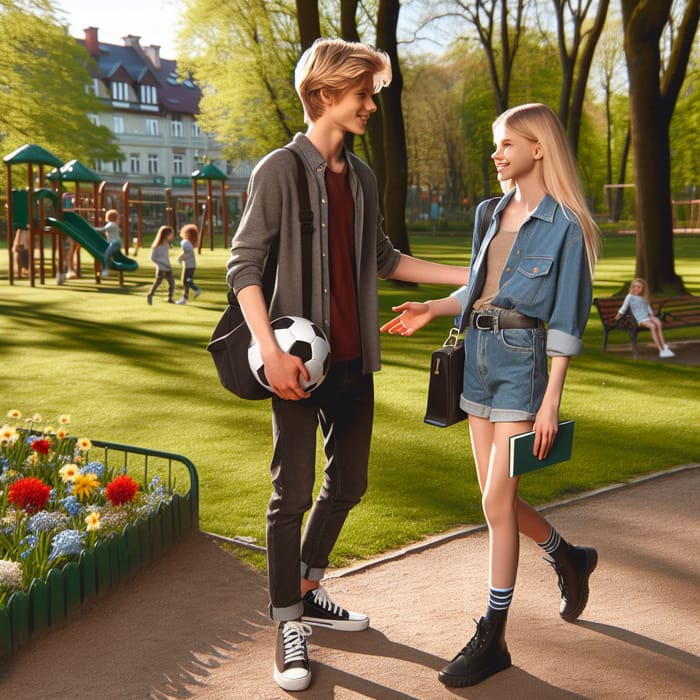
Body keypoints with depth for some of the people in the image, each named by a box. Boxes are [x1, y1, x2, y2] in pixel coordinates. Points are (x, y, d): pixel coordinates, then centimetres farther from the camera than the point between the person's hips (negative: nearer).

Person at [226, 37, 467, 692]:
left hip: (354, 361, 7)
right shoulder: (280, 170, -9)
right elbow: (242, 267, -11)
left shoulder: (362, 177, 11)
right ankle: (288, 624, 12)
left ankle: (307, 590, 33)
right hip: (300, 362, -7)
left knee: (346, 484, 15)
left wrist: (466, 276, 18)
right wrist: (271, 351, -21)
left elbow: (383, 258, 21)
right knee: (293, 493, -1)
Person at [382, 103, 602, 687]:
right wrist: (431, 310, 8)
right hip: (478, 358, 7)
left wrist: (551, 401, -13)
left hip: (522, 363, -7)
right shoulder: (492, 213, 12)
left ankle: (492, 639, 6)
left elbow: (565, 322, -11)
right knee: (497, 496, 12)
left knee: (497, 500, -5)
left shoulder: (564, 226, -9)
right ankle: (569, 557, 40)